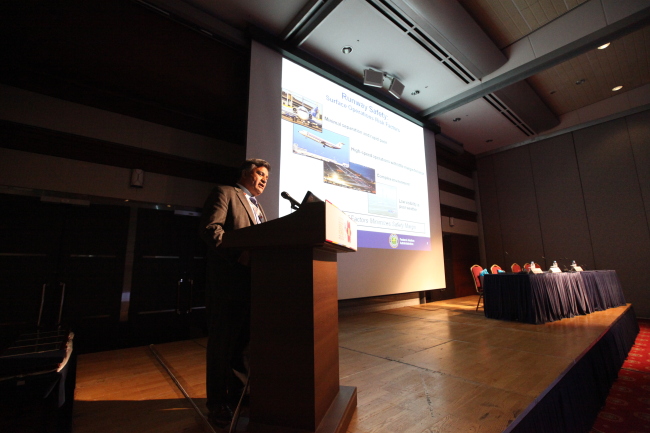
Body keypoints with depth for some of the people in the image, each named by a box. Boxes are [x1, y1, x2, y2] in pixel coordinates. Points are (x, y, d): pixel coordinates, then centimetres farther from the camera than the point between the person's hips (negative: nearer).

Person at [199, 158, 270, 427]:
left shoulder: (257, 207, 22)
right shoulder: (225, 194, -2)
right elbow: (210, 228, -16)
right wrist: (238, 255, -25)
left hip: (251, 283, 8)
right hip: (228, 282, -8)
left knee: (243, 342, 18)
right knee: (222, 344, 6)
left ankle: (236, 393, 36)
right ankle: (217, 403, 23)